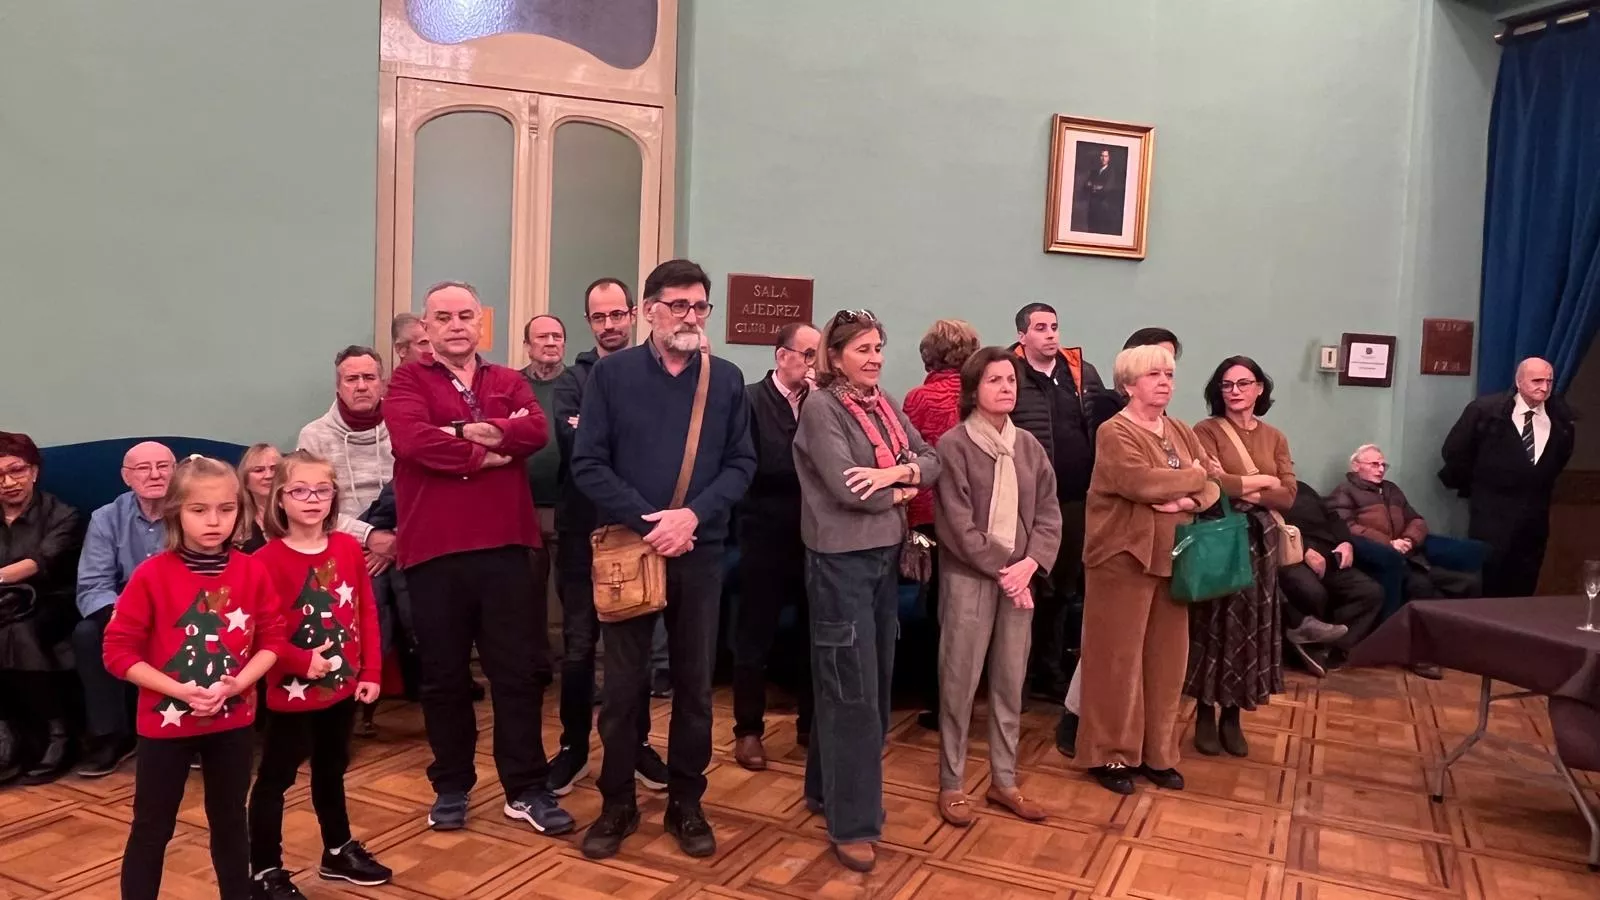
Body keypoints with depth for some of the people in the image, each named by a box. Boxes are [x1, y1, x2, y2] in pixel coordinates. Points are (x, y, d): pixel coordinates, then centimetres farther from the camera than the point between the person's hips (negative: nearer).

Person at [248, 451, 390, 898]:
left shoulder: (350, 549, -2)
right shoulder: (268, 560, -16)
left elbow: (367, 613, 2)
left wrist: (371, 671, 1)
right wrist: (301, 662, -26)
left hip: (343, 687, 5)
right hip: (292, 692, -5)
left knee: (331, 770, 22)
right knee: (275, 778, 8)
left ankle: (338, 851, 39)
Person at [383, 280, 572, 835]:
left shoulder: (508, 382, 12)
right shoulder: (408, 381, 4)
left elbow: (535, 431, -8)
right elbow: (414, 439, -16)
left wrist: (469, 432, -18)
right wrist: (483, 454, -10)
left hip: (505, 546, 2)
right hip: (433, 550, -2)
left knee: (518, 670, 6)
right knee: (444, 675, 10)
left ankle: (526, 789, 17)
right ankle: (451, 787, 26)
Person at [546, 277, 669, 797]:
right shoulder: (572, 380, 3)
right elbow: (572, 443, -16)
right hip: (584, 530, -1)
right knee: (579, 646, 7)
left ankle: (638, 742, 26)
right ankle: (574, 746, 22)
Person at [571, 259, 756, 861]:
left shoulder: (727, 379, 4)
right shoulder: (611, 374, -2)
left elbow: (741, 464, 2)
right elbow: (588, 465, -7)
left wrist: (694, 515, -14)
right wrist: (647, 522, -15)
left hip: (700, 553, 2)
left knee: (695, 683, 10)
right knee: (622, 684, 7)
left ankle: (686, 803, 25)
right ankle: (617, 804, 24)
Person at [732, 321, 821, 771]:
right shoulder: (750, 400, -7)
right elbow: (754, 467, -15)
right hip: (766, 537, -4)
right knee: (755, 637, 8)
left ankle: (811, 724, 30)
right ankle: (748, 730, 23)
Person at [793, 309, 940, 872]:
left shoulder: (885, 405, 11)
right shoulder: (820, 407, -11)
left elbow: (933, 462, 5)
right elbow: (846, 488, -21)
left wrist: (897, 472, -15)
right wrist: (901, 493, -6)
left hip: (886, 555, 8)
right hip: (841, 559, -7)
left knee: (875, 682, 14)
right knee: (852, 688, -2)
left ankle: (827, 788, 32)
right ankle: (851, 822, 8)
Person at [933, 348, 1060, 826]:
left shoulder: (1029, 445, 8)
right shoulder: (954, 444, -8)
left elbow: (1049, 511, 6)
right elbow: (957, 525, -12)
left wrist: (1030, 562, -9)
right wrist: (1000, 569, -12)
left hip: (1019, 576, 5)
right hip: (968, 576, -5)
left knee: (1010, 682, 12)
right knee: (959, 682, 1)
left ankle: (1004, 781, 25)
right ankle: (951, 784, 15)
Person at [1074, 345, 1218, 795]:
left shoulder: (1182, 433, 14)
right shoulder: (1114, 433, -9)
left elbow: (1212, 488, 8)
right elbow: (1141, 482, -23)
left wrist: (1187, 500, -13)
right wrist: (1192, 477, -8)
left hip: (1172, 559, 7)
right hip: (1124, 557, -7)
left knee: (1167, 658, 11)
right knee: (1119, 659, 0)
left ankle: (1157, 753, 24)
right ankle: (1110, 754, 13)